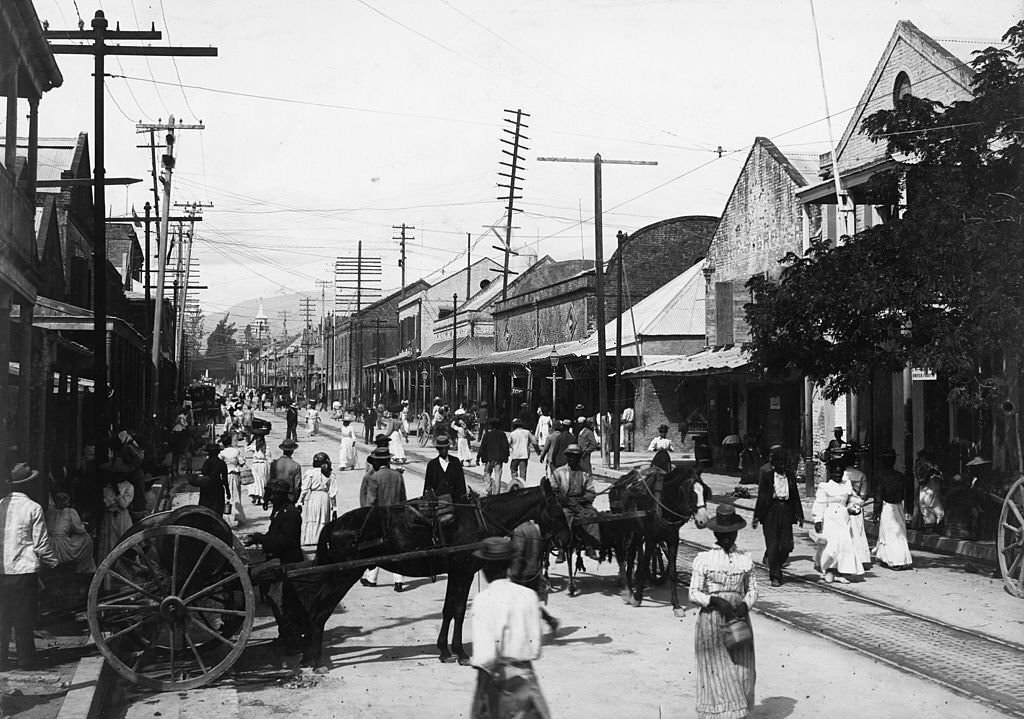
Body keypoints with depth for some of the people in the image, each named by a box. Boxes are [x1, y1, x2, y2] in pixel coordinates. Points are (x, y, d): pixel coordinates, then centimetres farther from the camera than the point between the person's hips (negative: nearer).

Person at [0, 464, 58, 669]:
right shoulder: (33, 508, -9)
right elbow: (41, 543, -7)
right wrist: (53, 562, 8)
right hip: (24, 570, -3)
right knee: (24, 621, 4)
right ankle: (25, 661, 8)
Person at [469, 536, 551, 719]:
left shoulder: (482, 600, -10)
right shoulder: (528, 595, 0)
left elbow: (484, 655, -15)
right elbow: (535, 649, 2)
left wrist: (480, 696, -10)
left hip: (495, 676, -2)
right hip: (525, 675, 2)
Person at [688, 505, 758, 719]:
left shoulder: (746, 559, 6)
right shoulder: (703, 559, -2)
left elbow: (752, 590, 11)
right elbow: (694, 594, -3)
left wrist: (745, 605, -10)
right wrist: (716, 601, -18)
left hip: (739, 619, 3)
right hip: (711, 620, -3)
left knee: (742, 672, 2)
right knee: (716, 673, -4)